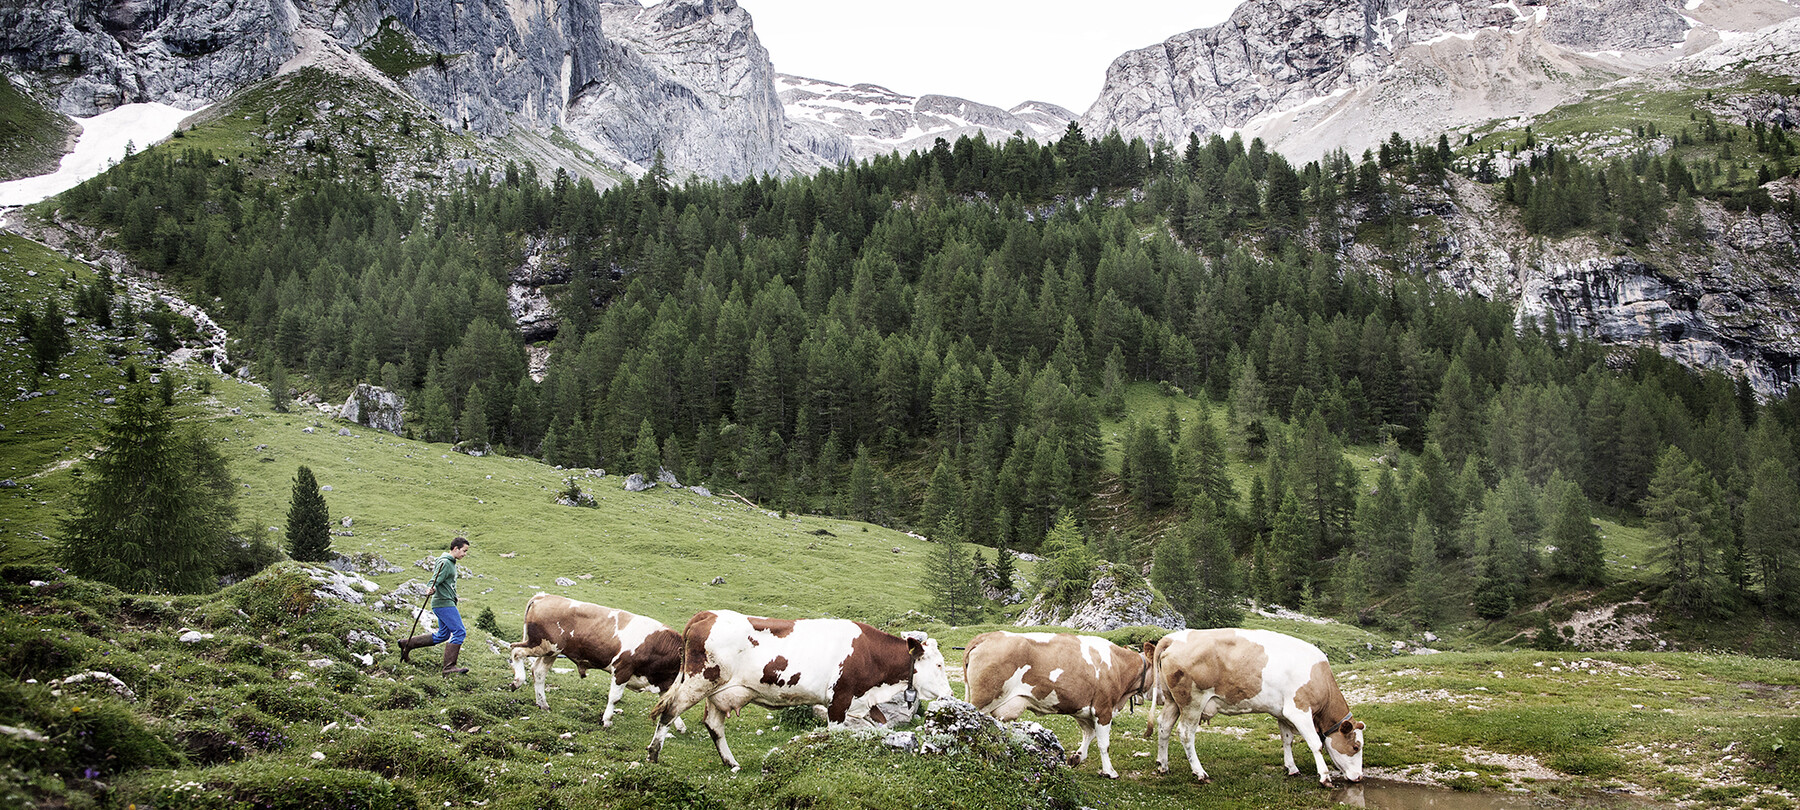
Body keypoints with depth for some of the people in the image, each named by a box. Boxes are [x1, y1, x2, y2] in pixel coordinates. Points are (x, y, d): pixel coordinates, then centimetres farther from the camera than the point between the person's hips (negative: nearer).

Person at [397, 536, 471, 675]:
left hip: (446, 602, 11)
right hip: (444, 603, -11)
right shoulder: (445, 563, -14)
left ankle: (407, 644, 19)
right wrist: (431, 590, -42)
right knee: (459, 632, -13)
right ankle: (449, 666, -13)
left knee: (442, 635, 14)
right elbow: (435, 580, -23)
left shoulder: (451, 562, 17)